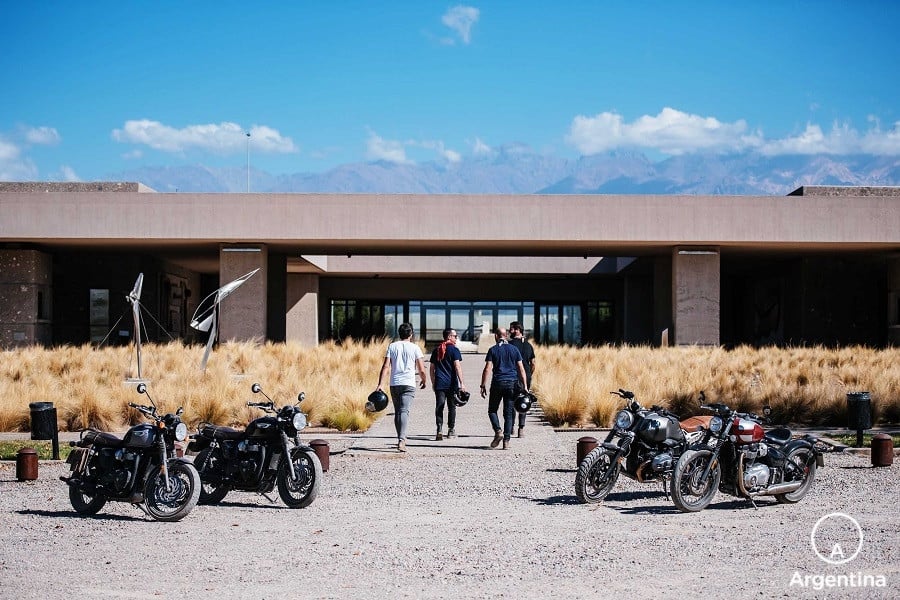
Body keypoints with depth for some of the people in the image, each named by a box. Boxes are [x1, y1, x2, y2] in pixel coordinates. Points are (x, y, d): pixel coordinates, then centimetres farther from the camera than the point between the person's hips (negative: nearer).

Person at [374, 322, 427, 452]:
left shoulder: (392, 346, 7)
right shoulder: (414, 347, 1)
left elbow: (386, 366, -2)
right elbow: (421, 369, 0)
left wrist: (380, 384, -5)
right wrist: (424, 380, 19)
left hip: (394, 384, 3)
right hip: (408, 384, -3)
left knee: (397, 412, 15)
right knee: (404, 411, -12)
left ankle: (401, 438, 24)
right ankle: (401, 440, -27)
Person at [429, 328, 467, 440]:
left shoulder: (436, 350, 11)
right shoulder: (454, 350, -5)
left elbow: (432, 369, 14)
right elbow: (457, 367, -12)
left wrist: (433, 383, 22)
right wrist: (461, 383, -12)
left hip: (439, 384, 3)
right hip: (451, 384, -3)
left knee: (439, 407, 0)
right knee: (451, 407, 9)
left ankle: (439, 431, -12)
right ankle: (451, 430, 17)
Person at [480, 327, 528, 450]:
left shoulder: (493, 350, 0)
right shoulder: (514, 349, 7)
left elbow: (487, 369, -7)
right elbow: (521, 369, 5)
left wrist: (483, 385, -3)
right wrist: (525, 386, 8)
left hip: (497, 383, -2)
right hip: (512, 384, 2)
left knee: (492, 410, 11)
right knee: (509, 413, 5)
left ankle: (498, 432, -10)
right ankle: (506, 440, -1)